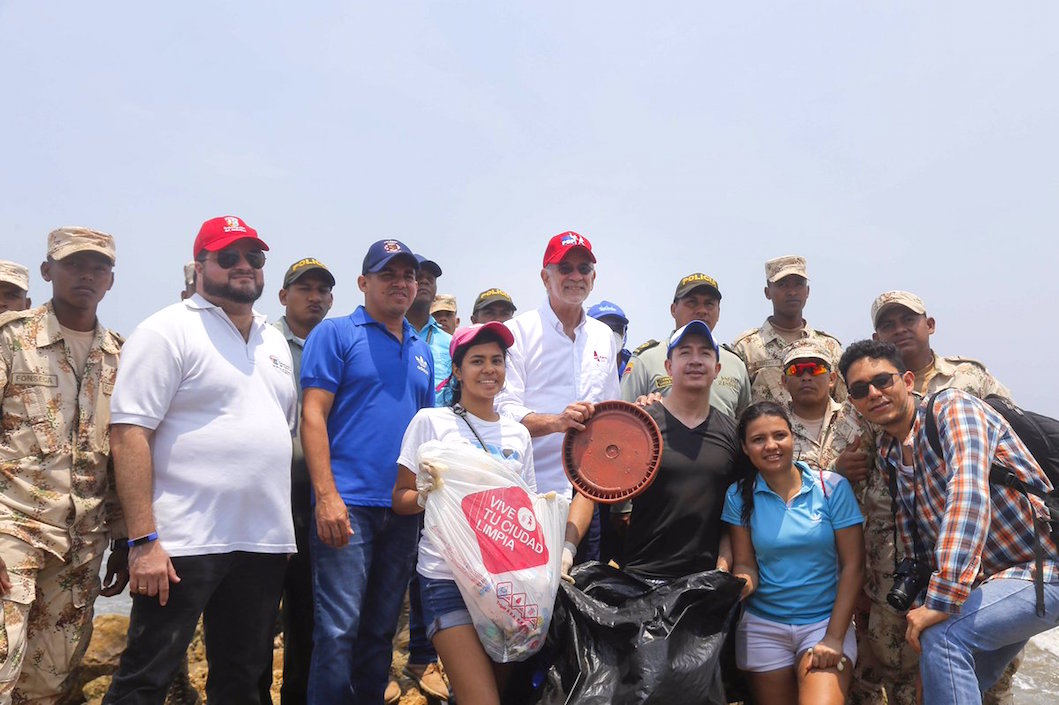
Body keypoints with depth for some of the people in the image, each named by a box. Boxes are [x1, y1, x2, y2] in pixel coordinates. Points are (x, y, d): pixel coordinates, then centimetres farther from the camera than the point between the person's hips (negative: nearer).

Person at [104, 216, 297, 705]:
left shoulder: (275, 341, 15)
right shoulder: (169, 330, -6)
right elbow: (128, 435, -13)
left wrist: (286, 528, 14)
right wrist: (143, 540, -19)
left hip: (265, 544, 7)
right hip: (182, 544, -6)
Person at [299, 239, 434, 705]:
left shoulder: (422, 351, 16)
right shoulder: (336, 333, 0)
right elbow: (313, 414, -8)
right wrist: (327, 495, -16)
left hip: (405, 509, 6)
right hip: (349, 504, -5)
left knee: (381, 630, 15)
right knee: (338, 630, -5)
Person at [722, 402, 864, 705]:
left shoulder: (832, 487, -7)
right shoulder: (739, 496, -3)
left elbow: (853, 565, -7)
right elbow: (745, 564, 0)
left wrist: (834, 637, -11)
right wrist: (743, 582, -24)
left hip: (826, 621, -2)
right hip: (763, 627, 2)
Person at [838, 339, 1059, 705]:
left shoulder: (952, 407, -17)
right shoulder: (888, 457, 5)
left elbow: (969, 495, -31)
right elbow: (914, 541, 14)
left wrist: (944, 599, -34)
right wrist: (919, 601, 2)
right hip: (984, 579, 8)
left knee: (942, 634, -26)